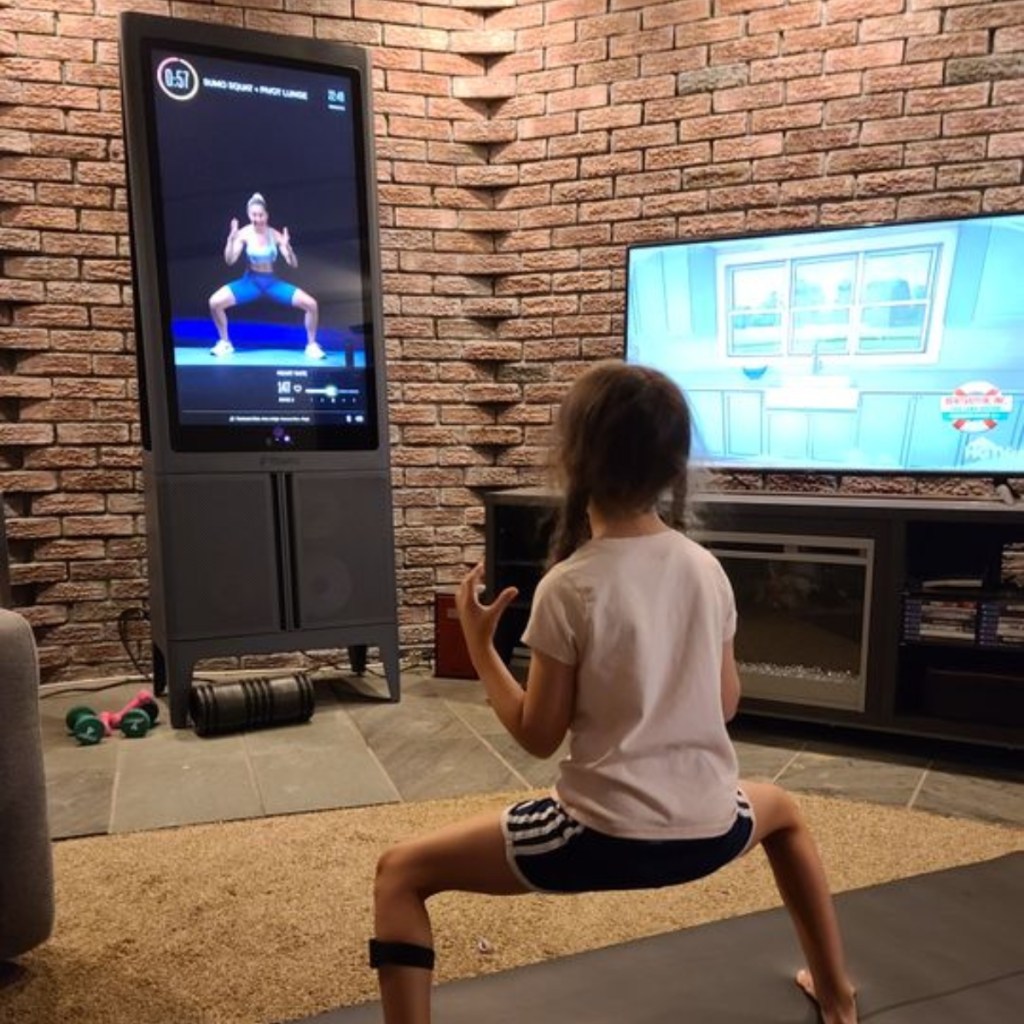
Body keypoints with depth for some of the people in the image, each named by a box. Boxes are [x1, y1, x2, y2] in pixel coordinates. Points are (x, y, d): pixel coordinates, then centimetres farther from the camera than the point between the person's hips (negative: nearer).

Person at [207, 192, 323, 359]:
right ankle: (225, 342, 2)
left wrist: (287, 246, -28)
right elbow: (230, 261, -16)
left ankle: (312, 344, 4)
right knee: (215, 302, -21)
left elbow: (293, 264, -9)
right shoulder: (244, 234, -10)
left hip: (272, 282, 1)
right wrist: (231, 239, -30)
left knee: (311, 304, -17)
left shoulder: (275, 235, -8)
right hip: (251, 281, 0)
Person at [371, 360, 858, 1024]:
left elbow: (539, 736, -9)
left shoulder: (569, 589, -16)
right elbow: (727, 704, 9)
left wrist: (478, 643, 0)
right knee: (783, 810, 41)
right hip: (710, 830, 5)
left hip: (607, 837, -5)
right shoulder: (707, 568, -1)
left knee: (400, 874, 10)